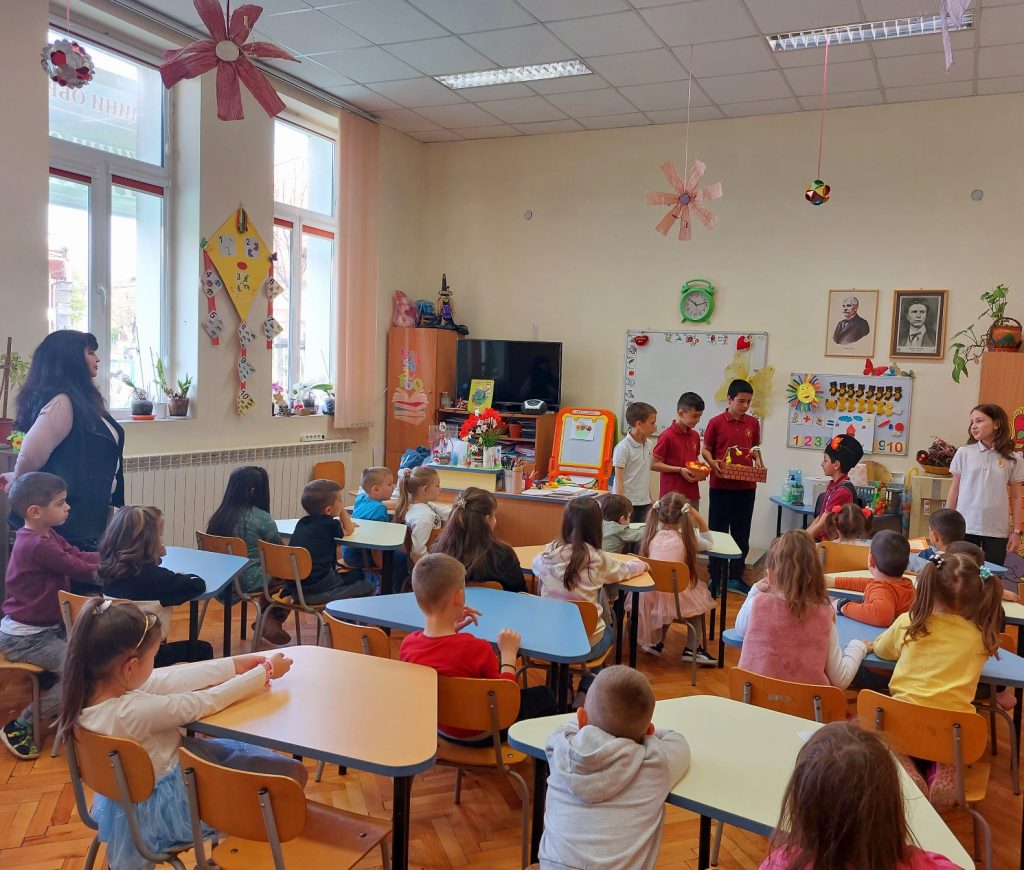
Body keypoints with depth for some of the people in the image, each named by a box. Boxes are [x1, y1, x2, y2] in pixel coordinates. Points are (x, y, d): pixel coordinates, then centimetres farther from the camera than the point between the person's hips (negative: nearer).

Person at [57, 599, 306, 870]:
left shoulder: (90, 689, -12)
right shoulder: (136, 711, -37)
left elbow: (169, 679, -6)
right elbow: (207, 702, -26)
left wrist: (234, 665, -1)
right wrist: (263, 673, -11)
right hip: (175, 796, -9)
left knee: (246, 749, 25)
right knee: (292, 774, -1)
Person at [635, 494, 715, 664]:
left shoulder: (652, 536, 0)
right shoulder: (686, 539, -6)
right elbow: (708, 543, 13)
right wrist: (698, 518, 10)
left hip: (650, 598, 2)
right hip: (677, 599, -2)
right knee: (700, 592, 26)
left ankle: (656, 642, 30)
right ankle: (693, 648, 25)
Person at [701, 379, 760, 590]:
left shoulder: (753, 423, 5)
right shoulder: (716, 423, -6)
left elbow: (755, 449, 16)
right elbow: (705, 450, 1)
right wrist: (713, 463, -18)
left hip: (746, 486, 4)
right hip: (721, 485, -3)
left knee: (741, 533, 11)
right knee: (717, 531, 5)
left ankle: (736, 576, 23)